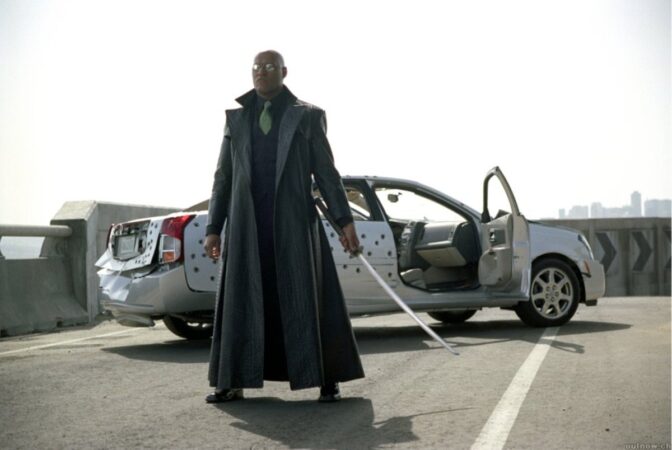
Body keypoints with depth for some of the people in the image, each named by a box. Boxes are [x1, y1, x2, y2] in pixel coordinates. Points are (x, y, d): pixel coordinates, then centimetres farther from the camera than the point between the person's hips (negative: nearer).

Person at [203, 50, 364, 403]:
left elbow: (326, 172, 4)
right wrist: (213, 228, 5)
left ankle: (327, 380, 8)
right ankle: (232, 382, 13)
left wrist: (345, 221, -4)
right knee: (242, 301, 4)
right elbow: (223, 177, 11)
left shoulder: (307, 116, 5)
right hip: (248, 223, 2)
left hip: (293, 220, -2)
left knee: (307, 300, -1)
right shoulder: (236, 118, 12)